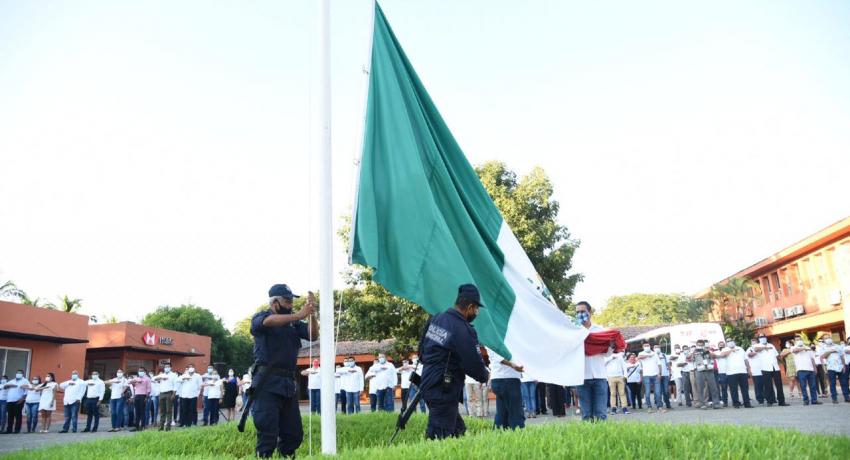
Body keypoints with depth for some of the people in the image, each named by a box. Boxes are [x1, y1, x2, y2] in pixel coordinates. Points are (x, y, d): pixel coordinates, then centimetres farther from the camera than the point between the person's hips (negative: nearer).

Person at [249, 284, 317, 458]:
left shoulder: (293, 323, 15)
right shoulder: (259, 318, 2)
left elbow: (313, 335, 3)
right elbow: (268, 322, -22)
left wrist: (310, 314, -14)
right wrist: (298, 315, -33)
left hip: (288, 384, 5)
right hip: (267, 383, -5)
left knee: (294, 433, 7)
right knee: (268, 435, -8)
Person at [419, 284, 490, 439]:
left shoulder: (436, 319, 6)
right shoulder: (464, 331, -19)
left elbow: (422, 349, 16)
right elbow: (474, 364, -13)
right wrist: (486, 375, 8)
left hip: (428, 384, 9)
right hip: (443, 391, -9)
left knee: (458, 430, 17)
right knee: (440, 436, -7)